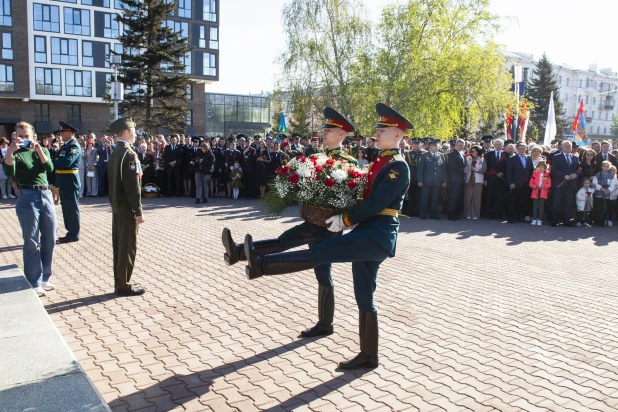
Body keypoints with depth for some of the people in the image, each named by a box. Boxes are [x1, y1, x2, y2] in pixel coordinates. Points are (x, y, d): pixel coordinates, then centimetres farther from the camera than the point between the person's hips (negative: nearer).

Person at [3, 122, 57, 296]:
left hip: (46, 195, 4)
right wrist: (10, 150, -30)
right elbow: (9, 172, -19)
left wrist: (38, 149, -20)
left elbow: (49, 167, -8)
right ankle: (34, 283, 6)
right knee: (31, 242, -1)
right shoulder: (16, 154, 1)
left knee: (49, 240, 8)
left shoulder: (42, 150, 12)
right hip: (27, 198, -4)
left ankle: (44, 278, 22)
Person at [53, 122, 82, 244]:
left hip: (70, 182, -9)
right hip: (64, 182, 9)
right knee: (66, 208, 15)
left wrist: (50, 162, -19)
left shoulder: (74, 146, -13)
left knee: (72, 208, -1)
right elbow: (59, 160, 13)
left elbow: (67, 162, -26)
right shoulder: (64, 146, 16)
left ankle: (74, 234, 6)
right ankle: (70, 232, 24)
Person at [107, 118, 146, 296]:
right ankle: (124, 286, 5)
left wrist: (114, 202, 18)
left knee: (119, 244, 14)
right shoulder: (129, 154, -17)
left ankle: (119, 282, 23)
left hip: (116, 205, 9)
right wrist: (138, 211, -18)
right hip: (127, 207, -9)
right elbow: (132, 186, -21)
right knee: (128, 246, -2)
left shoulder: (114, 153, 12)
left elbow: (113, 182, 15)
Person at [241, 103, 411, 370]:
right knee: (365, 300, 11)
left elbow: (376, 203, -19)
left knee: (322, 252, -19)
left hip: (378, 237, -10)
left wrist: (346, 220, -11)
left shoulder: (398, 166, -10)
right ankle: (368, 356, 19)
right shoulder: (380, 161, 19)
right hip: (369, 236, 10)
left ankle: (261, 264, -20)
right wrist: (347, 217, 5)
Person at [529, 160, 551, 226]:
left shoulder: (547, 175, 2)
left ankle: (539, 220, 7)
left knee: (541, 206, 3)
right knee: (535, 206, 4)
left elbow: (549, 184, 1)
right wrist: (533, 186, -18)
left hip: (543, 193, 0)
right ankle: (534, 219, 10)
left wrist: (544, 186, -19)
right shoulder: (534, 174, 2)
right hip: (535, 192, 0)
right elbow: (531, 182, 2)